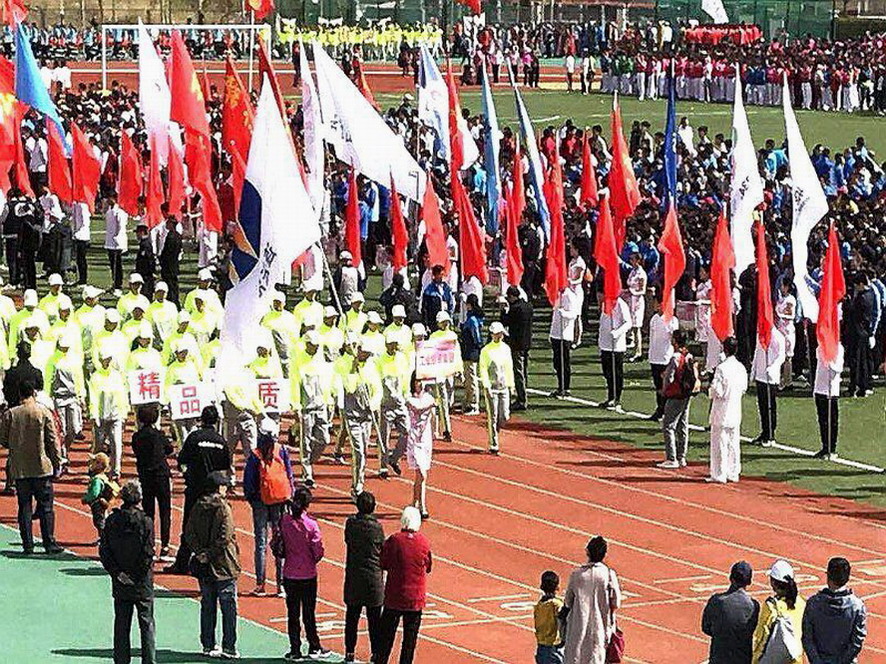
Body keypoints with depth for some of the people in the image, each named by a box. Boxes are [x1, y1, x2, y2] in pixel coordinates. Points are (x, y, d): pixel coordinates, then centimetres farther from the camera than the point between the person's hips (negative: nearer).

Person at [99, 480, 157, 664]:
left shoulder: (112, 520, -2)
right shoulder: (145, 522, -12)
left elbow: (103, 551, -4)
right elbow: (148, 554, -15)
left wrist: (117, 573, -2)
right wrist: (138, 576, -5)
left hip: (120, 582, 3)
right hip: (142, 583, -3)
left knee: (121, 623, 10)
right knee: (147, 623, 6)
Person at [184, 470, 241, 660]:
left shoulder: (197, 507, 3)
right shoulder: (223, 508, -12)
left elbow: (189, 533, 0)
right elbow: (225, 537, -18)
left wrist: (200, 552, -6)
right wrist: (209, 554, -10)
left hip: (204, 568, 5)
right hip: (224, 566, -5)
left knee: (207, 606, 13)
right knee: (229, 608, 1)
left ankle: (208, 646, 16)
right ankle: (229, 648, -1)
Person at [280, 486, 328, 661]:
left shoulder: (285, 521, -8)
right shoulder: (311, 525, -16)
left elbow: (280, 545, -1)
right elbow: (318, 551, -12)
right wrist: (313, 561, 8)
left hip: (289, 574, 2)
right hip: (308, 574, -2)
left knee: (292, 612, 8)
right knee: (309, 612, 10)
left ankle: (295, 650, 9)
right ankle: (314, 647, 21)